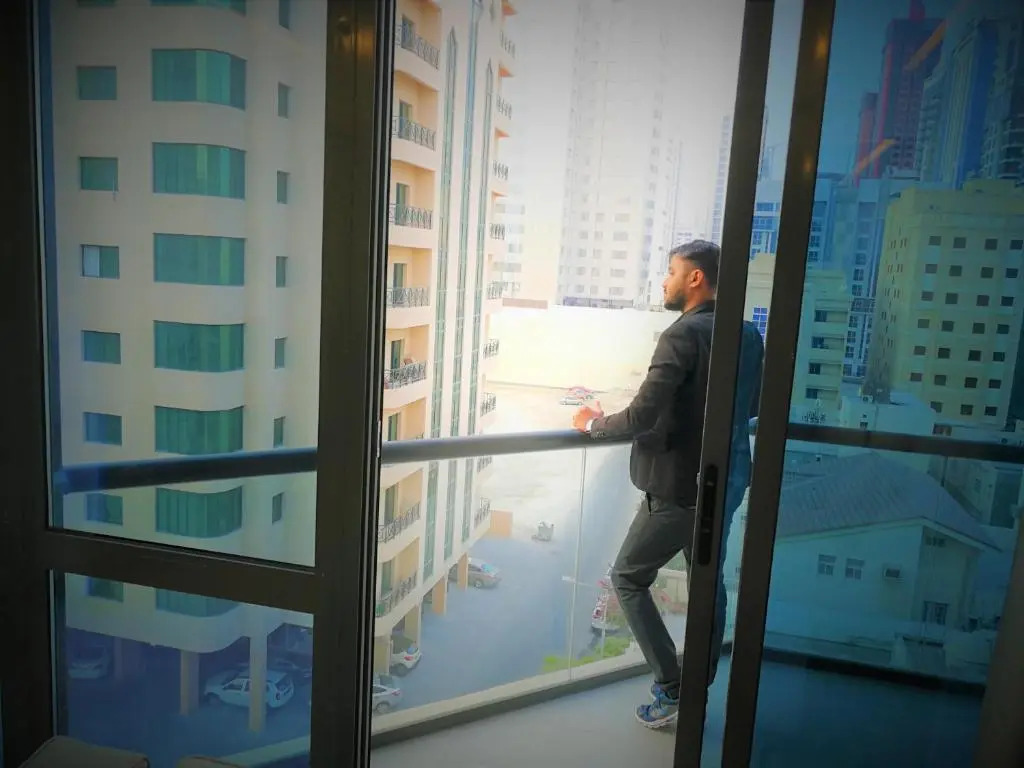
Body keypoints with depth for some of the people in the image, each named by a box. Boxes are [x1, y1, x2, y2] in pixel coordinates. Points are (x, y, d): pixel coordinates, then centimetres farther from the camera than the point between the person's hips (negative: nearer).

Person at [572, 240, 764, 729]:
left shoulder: (683, 335, -20)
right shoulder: (749, 335, 5)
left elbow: (641, 418, -24)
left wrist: (594, 424, -7)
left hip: (680, 488, -8)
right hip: (728, 482, 8)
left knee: (628, 579, 7)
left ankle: (671, 689, 9)